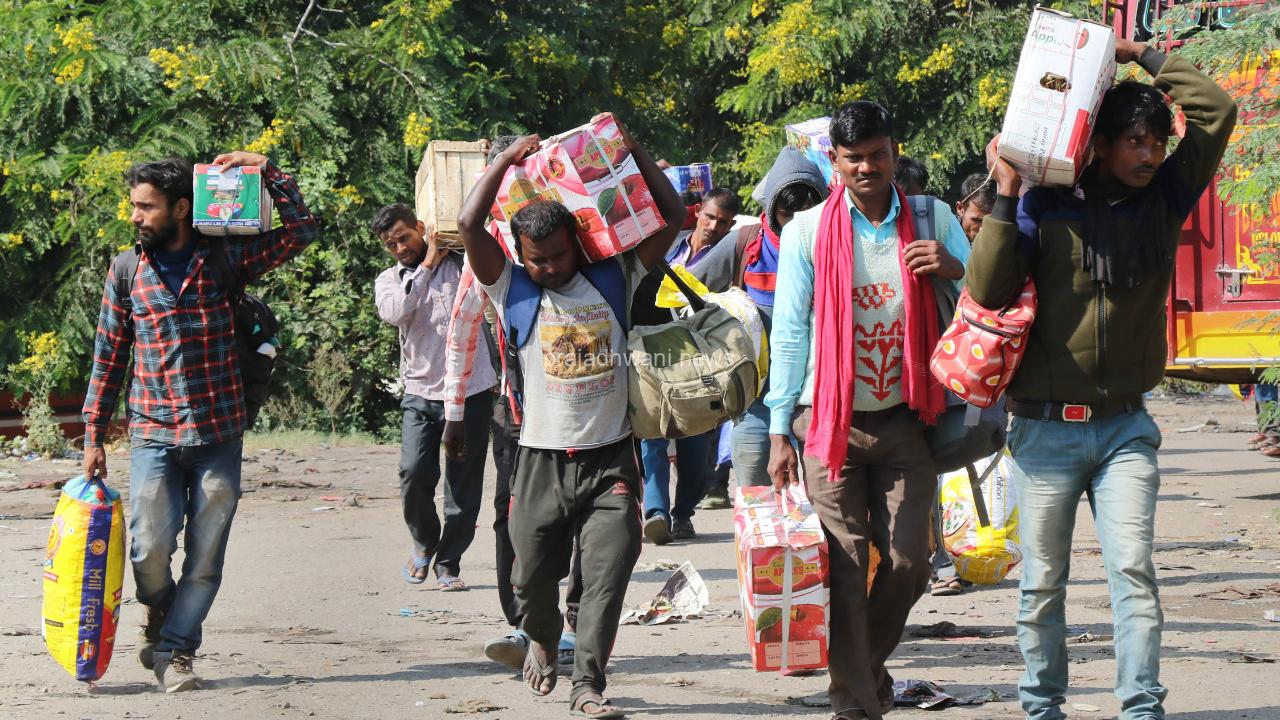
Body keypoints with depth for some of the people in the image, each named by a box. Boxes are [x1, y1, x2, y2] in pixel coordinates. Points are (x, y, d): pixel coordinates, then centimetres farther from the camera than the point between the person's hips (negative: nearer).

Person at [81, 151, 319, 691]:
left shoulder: (224, 258, 4)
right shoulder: (126, 273, 6)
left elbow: (302, 231, 1)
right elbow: (108, 361, 10)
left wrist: (267, 171, -7)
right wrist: (93, 437, 7)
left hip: (219, 435, 0)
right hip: (153, 434, 0)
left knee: (205, 555, -2)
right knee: (151, 548, -10)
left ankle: (175, 649, 9)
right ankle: (161, 616, 19)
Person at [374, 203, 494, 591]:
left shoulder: (459, 263, 6)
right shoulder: (388, 280, 10)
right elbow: (395, 312, -11)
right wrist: (426, 265, -10)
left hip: (471, 389, -1)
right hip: (421, 393, 1)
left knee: (464, 485, 0)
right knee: (415, 473, -14)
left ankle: (448, 562, 14)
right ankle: (425, 542, 13)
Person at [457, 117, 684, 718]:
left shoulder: (612, 278, 6)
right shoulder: (512, 288, 3)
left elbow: (670, 217, 5)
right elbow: (470, 225, -9)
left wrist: (635, 152, 1)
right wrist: (507, 160, -2)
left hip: (609, 459, 0)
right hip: (543, 459, 0)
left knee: (608, 572, -11)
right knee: (532, 577, 8)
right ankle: (542, 639, 39)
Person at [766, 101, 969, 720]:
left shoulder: (932, 221, 5)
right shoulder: (807, 231, 2)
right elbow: (789, 333, 4)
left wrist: (955, 271, -16)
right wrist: (778, 432, 1)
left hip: (903, 418, 2)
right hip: (830, 419, -2)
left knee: (907, 562, 2)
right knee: (846, 568, -4)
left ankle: (867, 662, 27)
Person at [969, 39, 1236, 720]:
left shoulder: (1162, 199, 4)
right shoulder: (1044, 205, -5)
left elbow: (1216, 111, 0)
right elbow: (987, 291, -12)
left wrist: (1141, 55, 2)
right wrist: (1004, 197, -17)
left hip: (1125, 426, 2)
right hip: (1046, 427, -2)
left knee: (1133, 569, -10)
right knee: (1043, 581, 7)